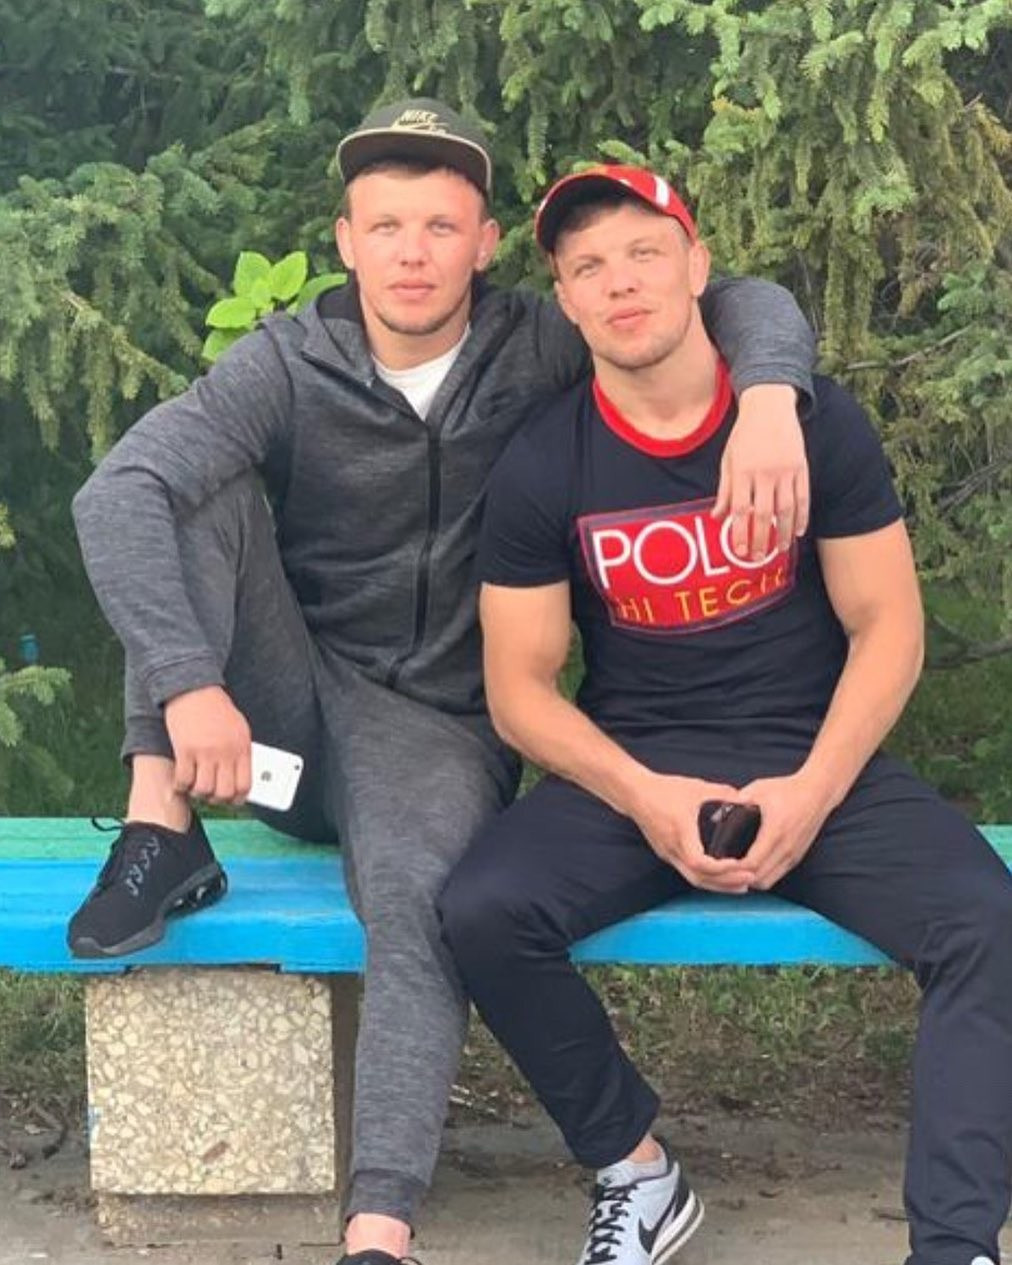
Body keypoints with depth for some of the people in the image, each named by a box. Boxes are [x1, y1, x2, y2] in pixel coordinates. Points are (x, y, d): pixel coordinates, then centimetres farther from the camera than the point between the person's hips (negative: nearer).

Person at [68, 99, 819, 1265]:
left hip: (441, 726, -1)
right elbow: (116, 494, -22)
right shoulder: (287, 369, -7)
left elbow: (749, 305, -7)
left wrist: (768, 397, -31)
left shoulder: (538, 350, -4)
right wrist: (189, 682, -36)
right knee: (197, 492, -20)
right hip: (289, 707, 1)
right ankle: (161, 832, -23)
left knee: (426, 899, -34)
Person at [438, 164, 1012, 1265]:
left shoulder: (816, 422, -4)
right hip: (633, 771, 1)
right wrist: (643, 796, -19)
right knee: (482, 912, -27)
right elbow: (519, 688, -2)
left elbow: (887, 627, -1)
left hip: (819, 763, 0)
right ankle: (636, 1170, -5)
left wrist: (812, 792, -16)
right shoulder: (541, 466, -4)